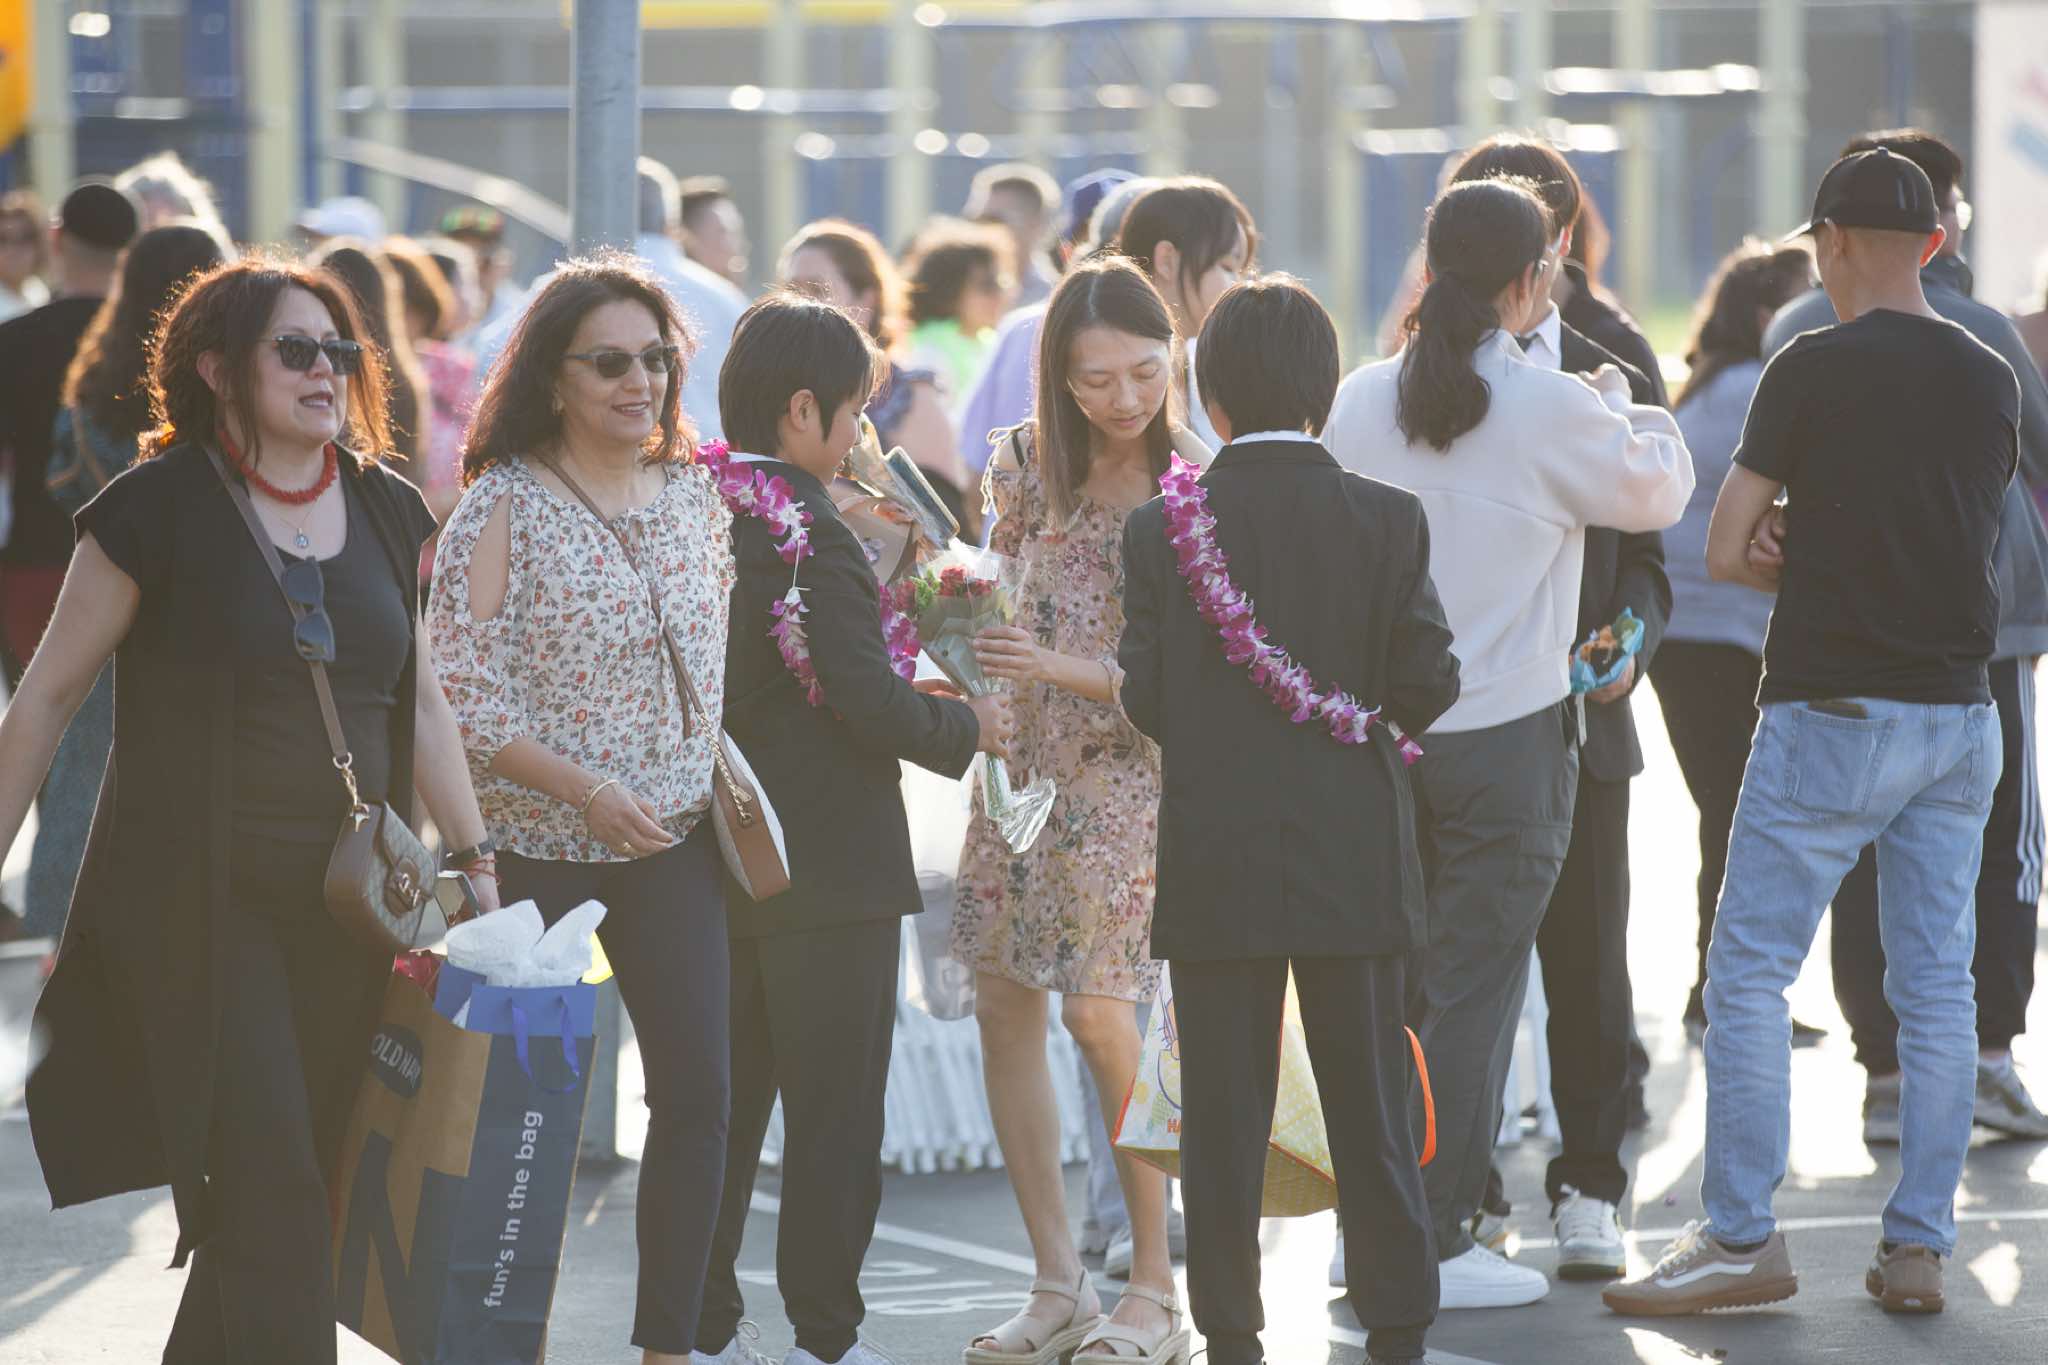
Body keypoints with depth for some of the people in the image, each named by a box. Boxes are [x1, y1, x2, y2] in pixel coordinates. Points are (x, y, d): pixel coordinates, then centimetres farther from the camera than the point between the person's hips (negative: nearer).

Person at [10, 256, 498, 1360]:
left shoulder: (387, 512, 10)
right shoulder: (159, 507, -6)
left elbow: (421, 701, 18)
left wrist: (475, 861, 14)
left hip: (344, 912, 5)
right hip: (198, 898, -5)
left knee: (298, 1185, 7)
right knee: (269, 1194, -11)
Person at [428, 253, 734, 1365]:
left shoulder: (693, 493, 7)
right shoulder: (504, 505, -10)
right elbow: (461, 689, -14)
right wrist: (586, 791, -20)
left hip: (676, 842, 5)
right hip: (540, 847, -5)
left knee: (698, 1088, 0)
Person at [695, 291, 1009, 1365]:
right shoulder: (808, 534, -17)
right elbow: (869, 702, -21)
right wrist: (971, 727, -4)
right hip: (828, 868, -7)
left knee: (721, 1114, 12)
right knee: (833, 1117, 0)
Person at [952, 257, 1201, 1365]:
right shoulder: (1028, 464, 3)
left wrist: (1065, 667, -22)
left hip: (1134, 770, -5)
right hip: (1027, 761, 6)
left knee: (1102, 1018, -12)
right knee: (1003, 1008, 4)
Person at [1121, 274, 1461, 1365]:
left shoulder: (1161, 530, -5)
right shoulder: (1388, 521, -5)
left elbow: (1145, 698, -6)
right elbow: (1429, 682, -6)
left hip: (1215, 866, 0)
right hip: (1356, 861, 0)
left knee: (1224, 1119, 6)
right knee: (1370, 1109, 7)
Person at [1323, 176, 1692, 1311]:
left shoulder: (1362, 400, 0)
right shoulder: (1554, 408, -12)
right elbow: (1656, 491, 4)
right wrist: (1625, 408, 22)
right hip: (1505, 735, -5)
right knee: (1474, 984, 1)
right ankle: (1438, 1241, 2)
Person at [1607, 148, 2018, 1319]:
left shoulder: (1813, 369, -10)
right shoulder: (1992, 381, 7)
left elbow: (1727, 552, -8)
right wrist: (1824, 551, 4)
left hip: (1834, 715, -5)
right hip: (1959, 715, 5)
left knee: (1750, 971, 1)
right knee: (1937, 982, 7)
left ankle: (1743, 1236, 0)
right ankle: (1920, 1247, 7)